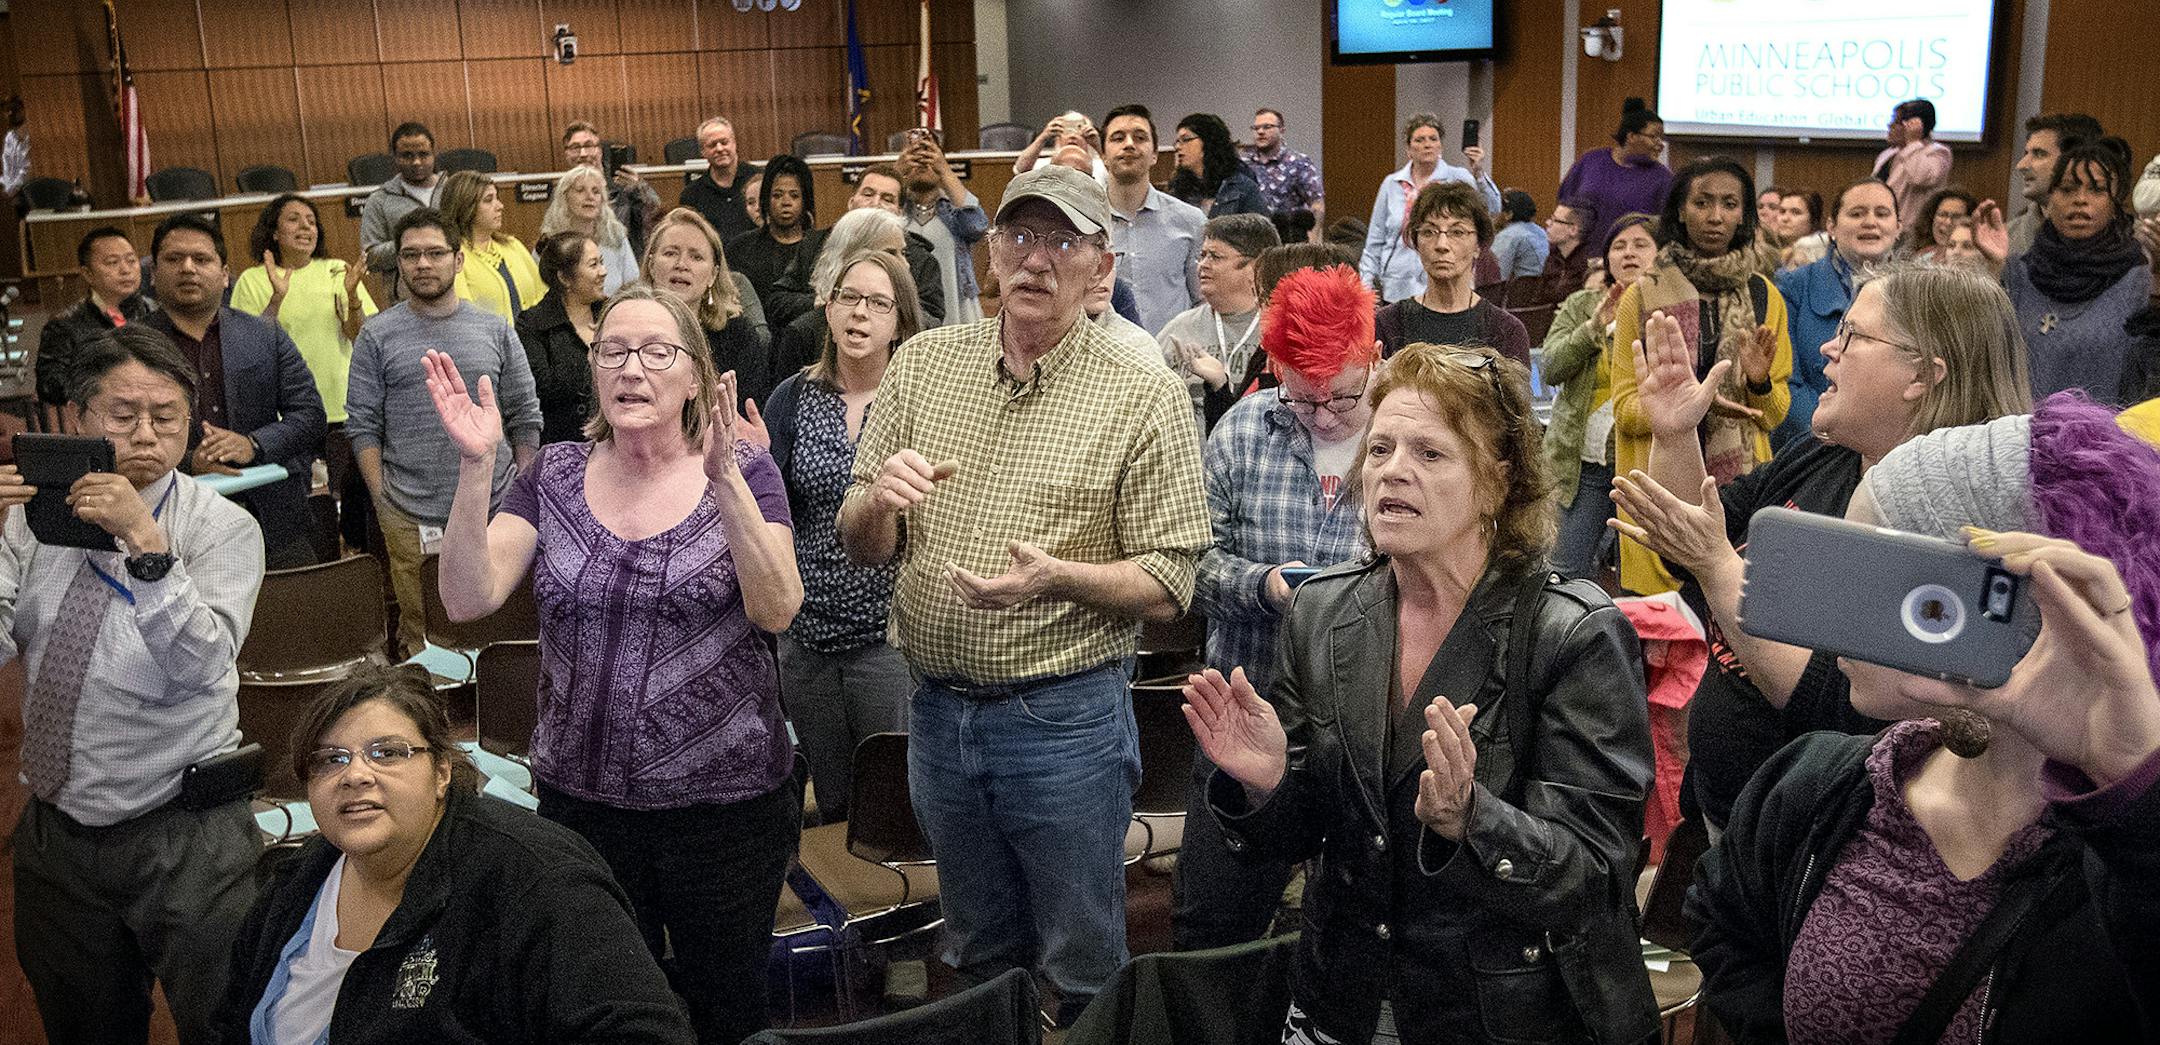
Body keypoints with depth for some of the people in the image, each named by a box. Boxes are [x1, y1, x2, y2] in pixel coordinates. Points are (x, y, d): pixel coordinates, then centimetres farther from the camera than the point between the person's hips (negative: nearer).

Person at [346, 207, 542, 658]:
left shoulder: (496, 331, 6)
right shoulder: (377, 336, 3)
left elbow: (525, 418, 9)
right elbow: (363, 425, 2)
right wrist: (382, 500, -5)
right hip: (410, 519, -1)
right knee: (420, 636, 4)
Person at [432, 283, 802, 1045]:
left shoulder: (742, 472, -5)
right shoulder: (555, 477, 2)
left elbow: (776, 610, -18)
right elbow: (467, 600, -9)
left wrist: (725, 483, -29)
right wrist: (476, 467, -20)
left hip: (724, 800, -2)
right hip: (582, 797, 2)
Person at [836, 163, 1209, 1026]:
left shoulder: (1144, 399, -9)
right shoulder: (923, 363, 3)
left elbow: (1169, 585, -10)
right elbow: (858, 547, 5)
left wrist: (1059, 577, -27)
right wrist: (878, 503, -17)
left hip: (1065, 719, -4)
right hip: (938, 711, 4)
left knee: (1083, 970, 11)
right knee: (977, 956, 22)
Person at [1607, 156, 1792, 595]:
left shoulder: (1765, 297, 9)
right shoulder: (1642, 297, 2)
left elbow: (1776, 415, 11)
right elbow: (1624, 409, -1)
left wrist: (1759, 384, -10)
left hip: (1740, 483, 2)